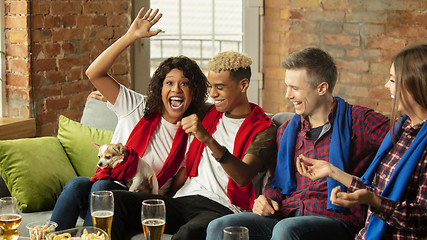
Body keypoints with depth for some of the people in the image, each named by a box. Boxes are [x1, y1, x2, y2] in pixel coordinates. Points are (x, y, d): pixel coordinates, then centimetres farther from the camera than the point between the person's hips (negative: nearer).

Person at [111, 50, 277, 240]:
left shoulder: (263, 130, 2)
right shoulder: (208, 114, 22)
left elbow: (244, 177, -16)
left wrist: (208, 139, -31)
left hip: (222, 208, -6)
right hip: (183, 199, 6)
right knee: (117, 200, -19)